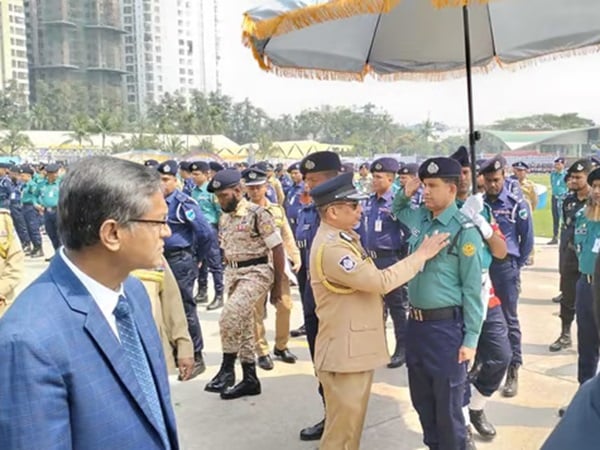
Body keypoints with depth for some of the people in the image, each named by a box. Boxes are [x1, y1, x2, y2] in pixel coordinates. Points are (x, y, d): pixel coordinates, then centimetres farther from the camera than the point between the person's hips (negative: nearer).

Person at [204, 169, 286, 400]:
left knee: (229, 318, -23)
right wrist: (229, 277, 17)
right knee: (243, 325, 11)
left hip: (256, 273, -8)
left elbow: (277, 249, -12)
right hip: (232, 274, 8)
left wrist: (277, 286, -9)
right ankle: (250, 379, 21)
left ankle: (227, 368, -5)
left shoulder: (258, 214, -14)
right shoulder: (223, 218, 9)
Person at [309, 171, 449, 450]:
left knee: (350, 424, 23)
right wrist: (421, 255, -17)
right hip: (345, 353, -10)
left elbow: (368, 281, 18)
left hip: (356, 348, 10)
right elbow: (380, 281, -26)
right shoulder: (330, 247, -25)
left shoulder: (343, 238, 9)